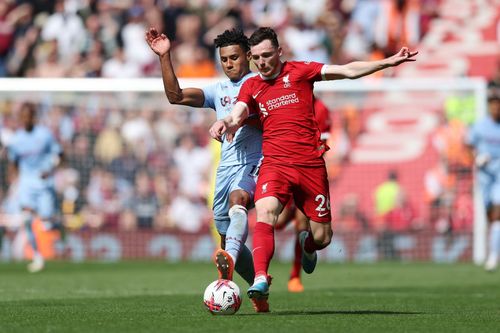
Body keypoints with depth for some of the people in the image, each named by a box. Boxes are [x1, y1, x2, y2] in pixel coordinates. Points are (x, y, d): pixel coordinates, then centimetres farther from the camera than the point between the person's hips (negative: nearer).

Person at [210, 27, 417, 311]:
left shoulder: (299, 72, 5)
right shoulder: (251, 87, 11)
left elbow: (348, 71, 2)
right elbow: (237, 116, -3)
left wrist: (388, 62, -6)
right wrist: (224, 123, -28)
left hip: (311, 164, 0)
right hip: (275, 163, 0)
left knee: (322, 237, 3)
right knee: (265, 212, -30)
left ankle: (307, 246, 41)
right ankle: (260, 280, -38)